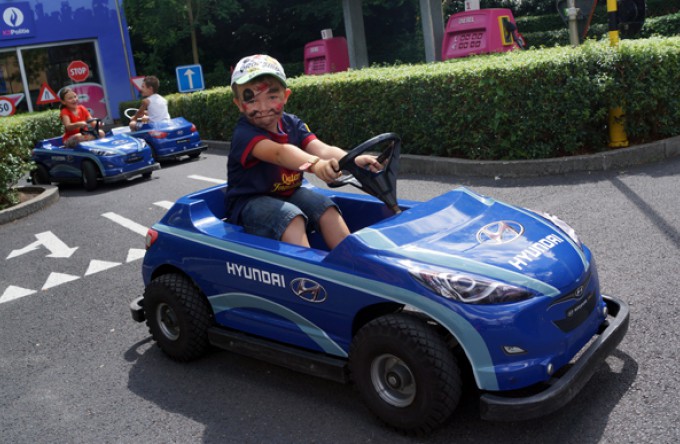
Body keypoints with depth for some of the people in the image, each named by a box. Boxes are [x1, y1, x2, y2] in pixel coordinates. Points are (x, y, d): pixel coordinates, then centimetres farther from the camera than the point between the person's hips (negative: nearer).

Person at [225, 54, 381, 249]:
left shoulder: (292, 124, -2)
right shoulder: (244, 134, -22)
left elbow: (321, 149, -20)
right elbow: (279, 153, -43)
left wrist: (352, 160, -42)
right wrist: (315, 164, -63)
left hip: (288, 194, 6)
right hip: (250, 202, -6)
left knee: (326, 207, -17)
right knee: (291, 217, -33)